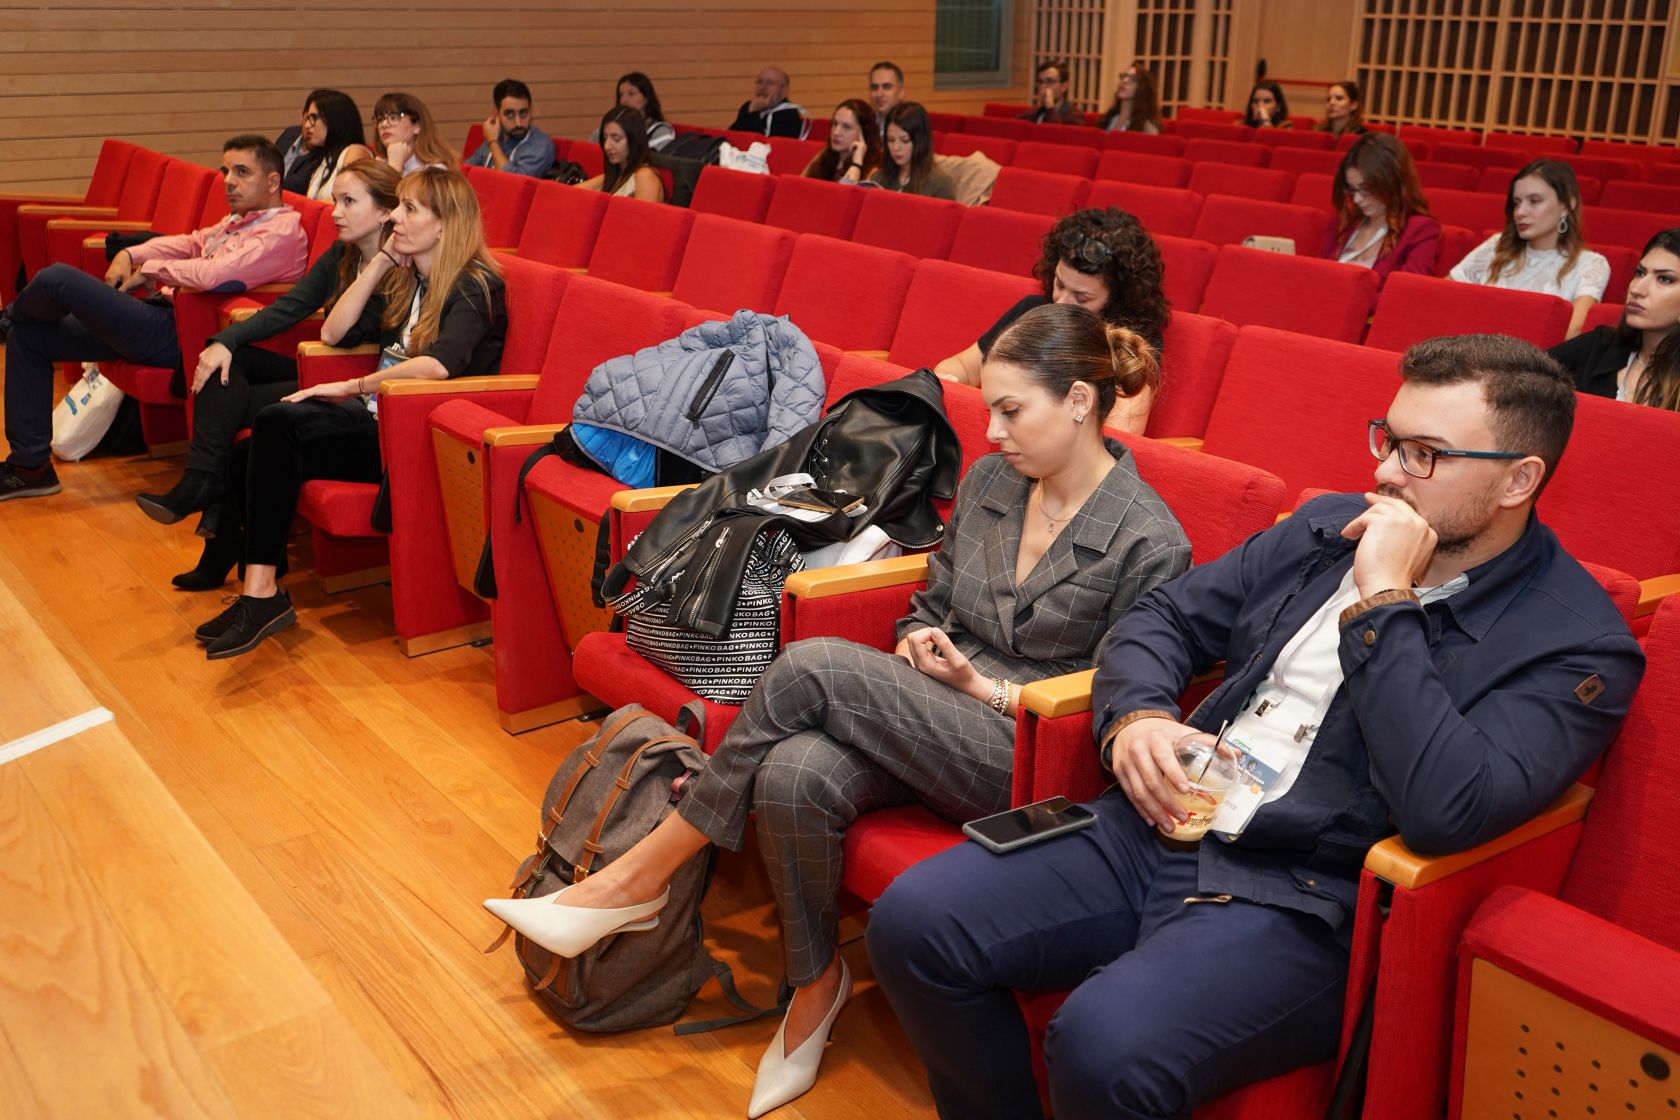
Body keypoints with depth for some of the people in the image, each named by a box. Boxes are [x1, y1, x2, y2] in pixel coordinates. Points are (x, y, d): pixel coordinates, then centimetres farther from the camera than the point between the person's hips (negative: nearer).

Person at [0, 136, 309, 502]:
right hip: (164, 313, 11)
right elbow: (191, 242, 28)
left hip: (175, 336, -11)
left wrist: (149, 270, -9)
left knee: (57, 278, -18)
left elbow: (212, 274, -26)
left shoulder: (282, 231, -13)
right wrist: (129, 255, 10)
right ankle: (30, 465, 13)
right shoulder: (240, 219, 20)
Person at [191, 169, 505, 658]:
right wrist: (383, 260, 7)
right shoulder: (404, 278, 18)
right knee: (245, 457, -14)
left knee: (276, 423, -26)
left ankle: (262, 593, -22)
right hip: (377, 415, 8)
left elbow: (440, 365, -27)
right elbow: (333, 332, 11)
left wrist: (353, 387, -24)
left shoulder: (475, 286, -9)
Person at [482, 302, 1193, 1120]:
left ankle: (643, 876, -13)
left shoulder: (1148, 542, -9)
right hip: (932, 727, 6)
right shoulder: (988, 481, 10)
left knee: (816, 665, -27)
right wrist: (921, 648, -2)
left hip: (1034, 764, -6)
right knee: (794, 775, -28)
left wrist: (982, 686, -11)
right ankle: (814, 984, -2)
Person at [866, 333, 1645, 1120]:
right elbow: (1161, 617, 18)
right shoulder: (1328, 528, 13)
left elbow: (1445, 812, -23)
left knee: (1105, 1047, -32)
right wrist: (1135, 716, -4)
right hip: (1157, 828, 6)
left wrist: (1383, 600, -18)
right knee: (913, 922, -12)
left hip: (1304, 904, -6)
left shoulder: (1577, 642, -6)